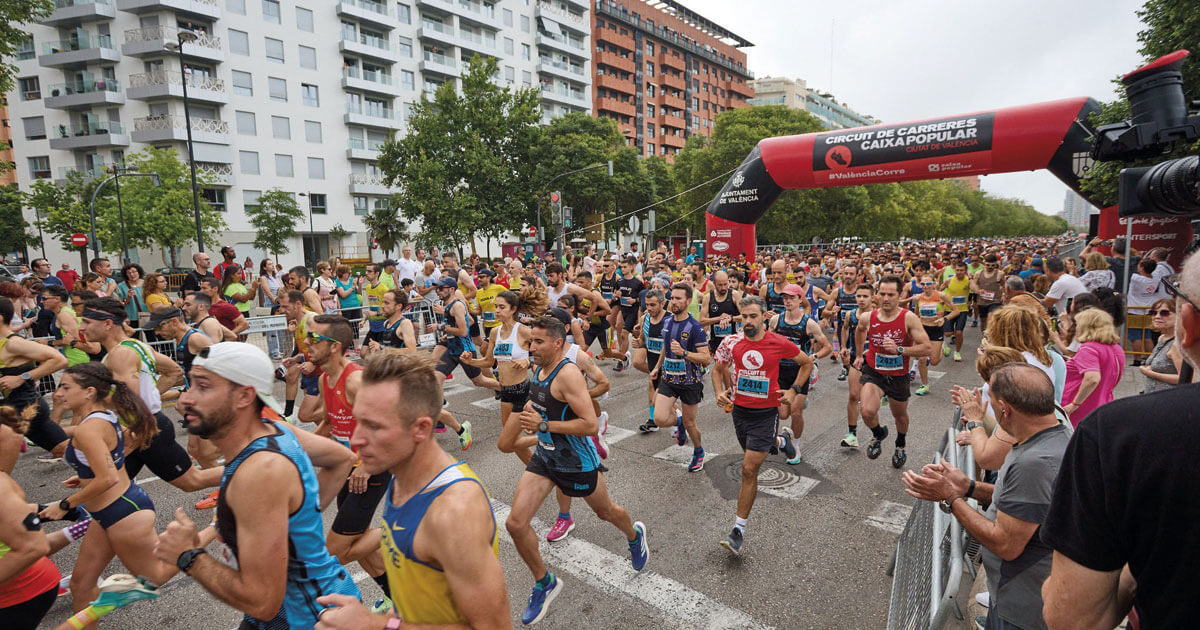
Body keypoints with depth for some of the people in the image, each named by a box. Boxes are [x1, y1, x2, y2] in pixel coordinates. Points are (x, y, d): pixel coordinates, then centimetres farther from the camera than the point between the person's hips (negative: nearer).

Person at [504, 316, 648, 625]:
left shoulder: (568, 374, -27)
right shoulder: (540, 371, 0)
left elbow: (590, 425, -31)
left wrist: (544, 426, -31)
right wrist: (535, 437, 17)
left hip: (577, 462, -7)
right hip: (545, 457, 7)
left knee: (606, 512, 19)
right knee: (515, 524, -3)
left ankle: (635, 536, 55)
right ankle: (545, 583, 21)